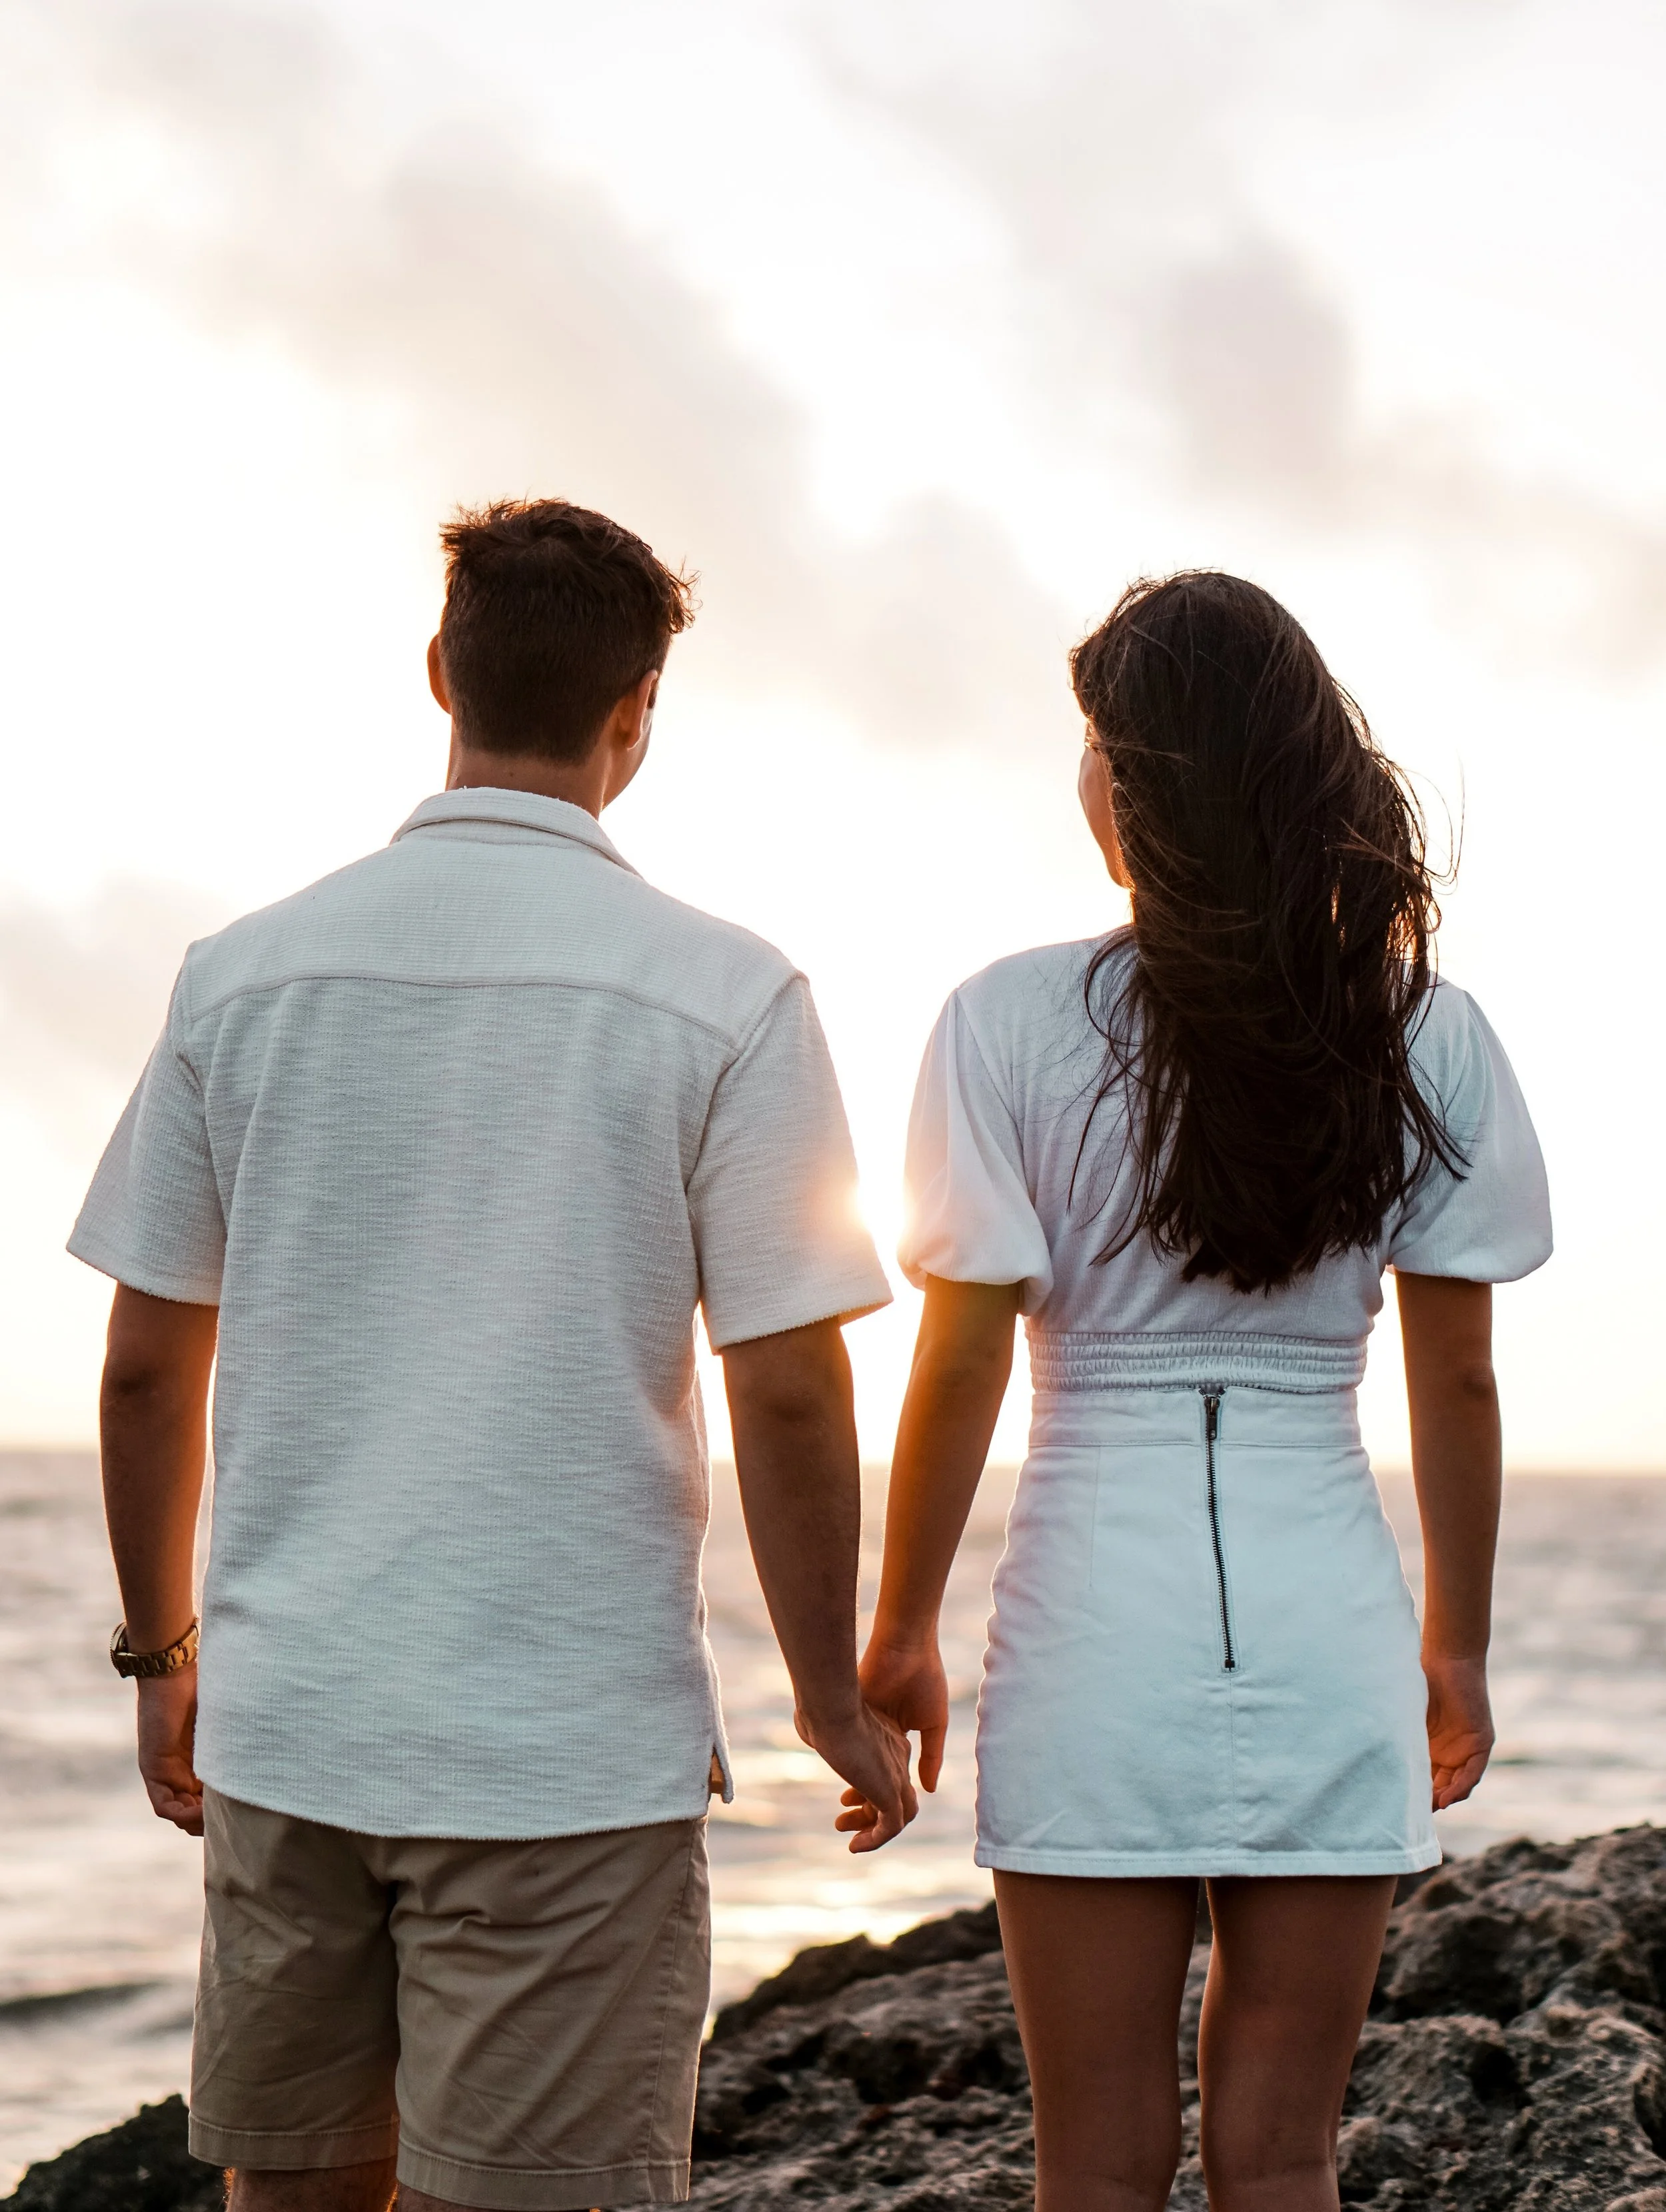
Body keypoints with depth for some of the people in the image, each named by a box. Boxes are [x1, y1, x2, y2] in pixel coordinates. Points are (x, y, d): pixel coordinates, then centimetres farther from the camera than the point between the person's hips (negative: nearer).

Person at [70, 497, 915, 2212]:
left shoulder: (245, 972, 3)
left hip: (288, 1718, 4)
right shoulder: (723, 997, -7)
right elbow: (787, 1394, -8)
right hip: (569, 1744, -3)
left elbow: (148, 1369, 7)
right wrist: (832, 1697, 5)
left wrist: (162, 1653, 19)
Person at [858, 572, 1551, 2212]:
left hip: (1101, 1619, -2)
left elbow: (962, 1363, -5)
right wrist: (1458, 1644, 15)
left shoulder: (1014, 1024, -7)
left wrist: (900, 1628, 6)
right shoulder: (1425, 1037, 1)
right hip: (1329, 1618, 2)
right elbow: (1457, 1377, 5)